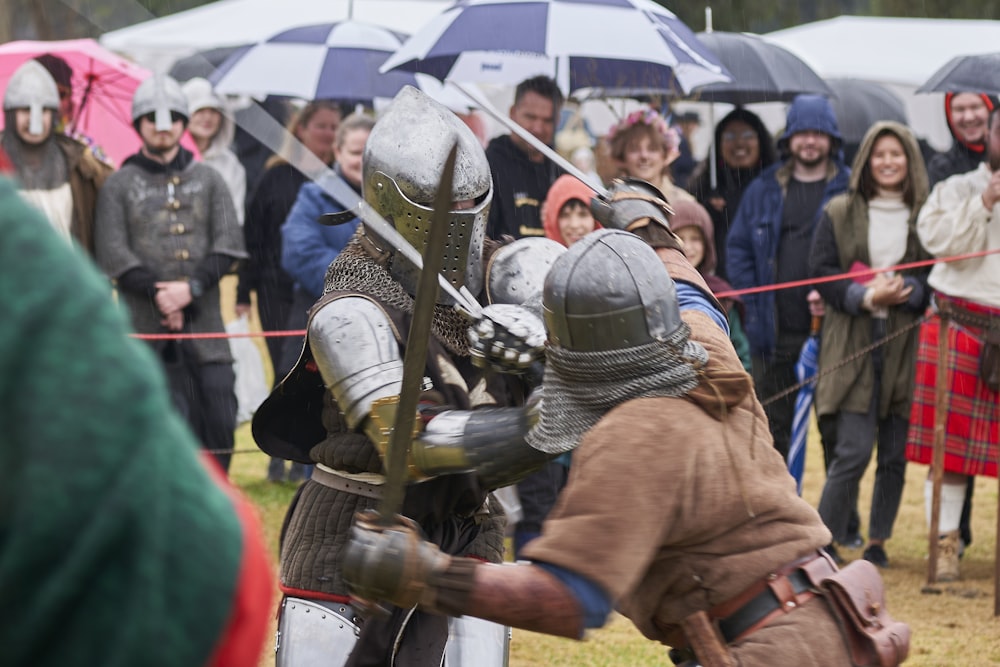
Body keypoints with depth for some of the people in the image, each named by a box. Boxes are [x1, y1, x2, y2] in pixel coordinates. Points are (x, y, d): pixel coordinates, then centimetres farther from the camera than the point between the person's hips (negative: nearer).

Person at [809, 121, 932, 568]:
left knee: (895, 454, 4)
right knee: (854, 451, -10)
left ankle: (878, 542, 17)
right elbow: (821, 271, 2)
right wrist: (865, 296, -13)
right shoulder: (840, 213, 6)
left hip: (906, 346, 2)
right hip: (853, 346, -2)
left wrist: (905, 291, -13)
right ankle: (825, 542, 0)